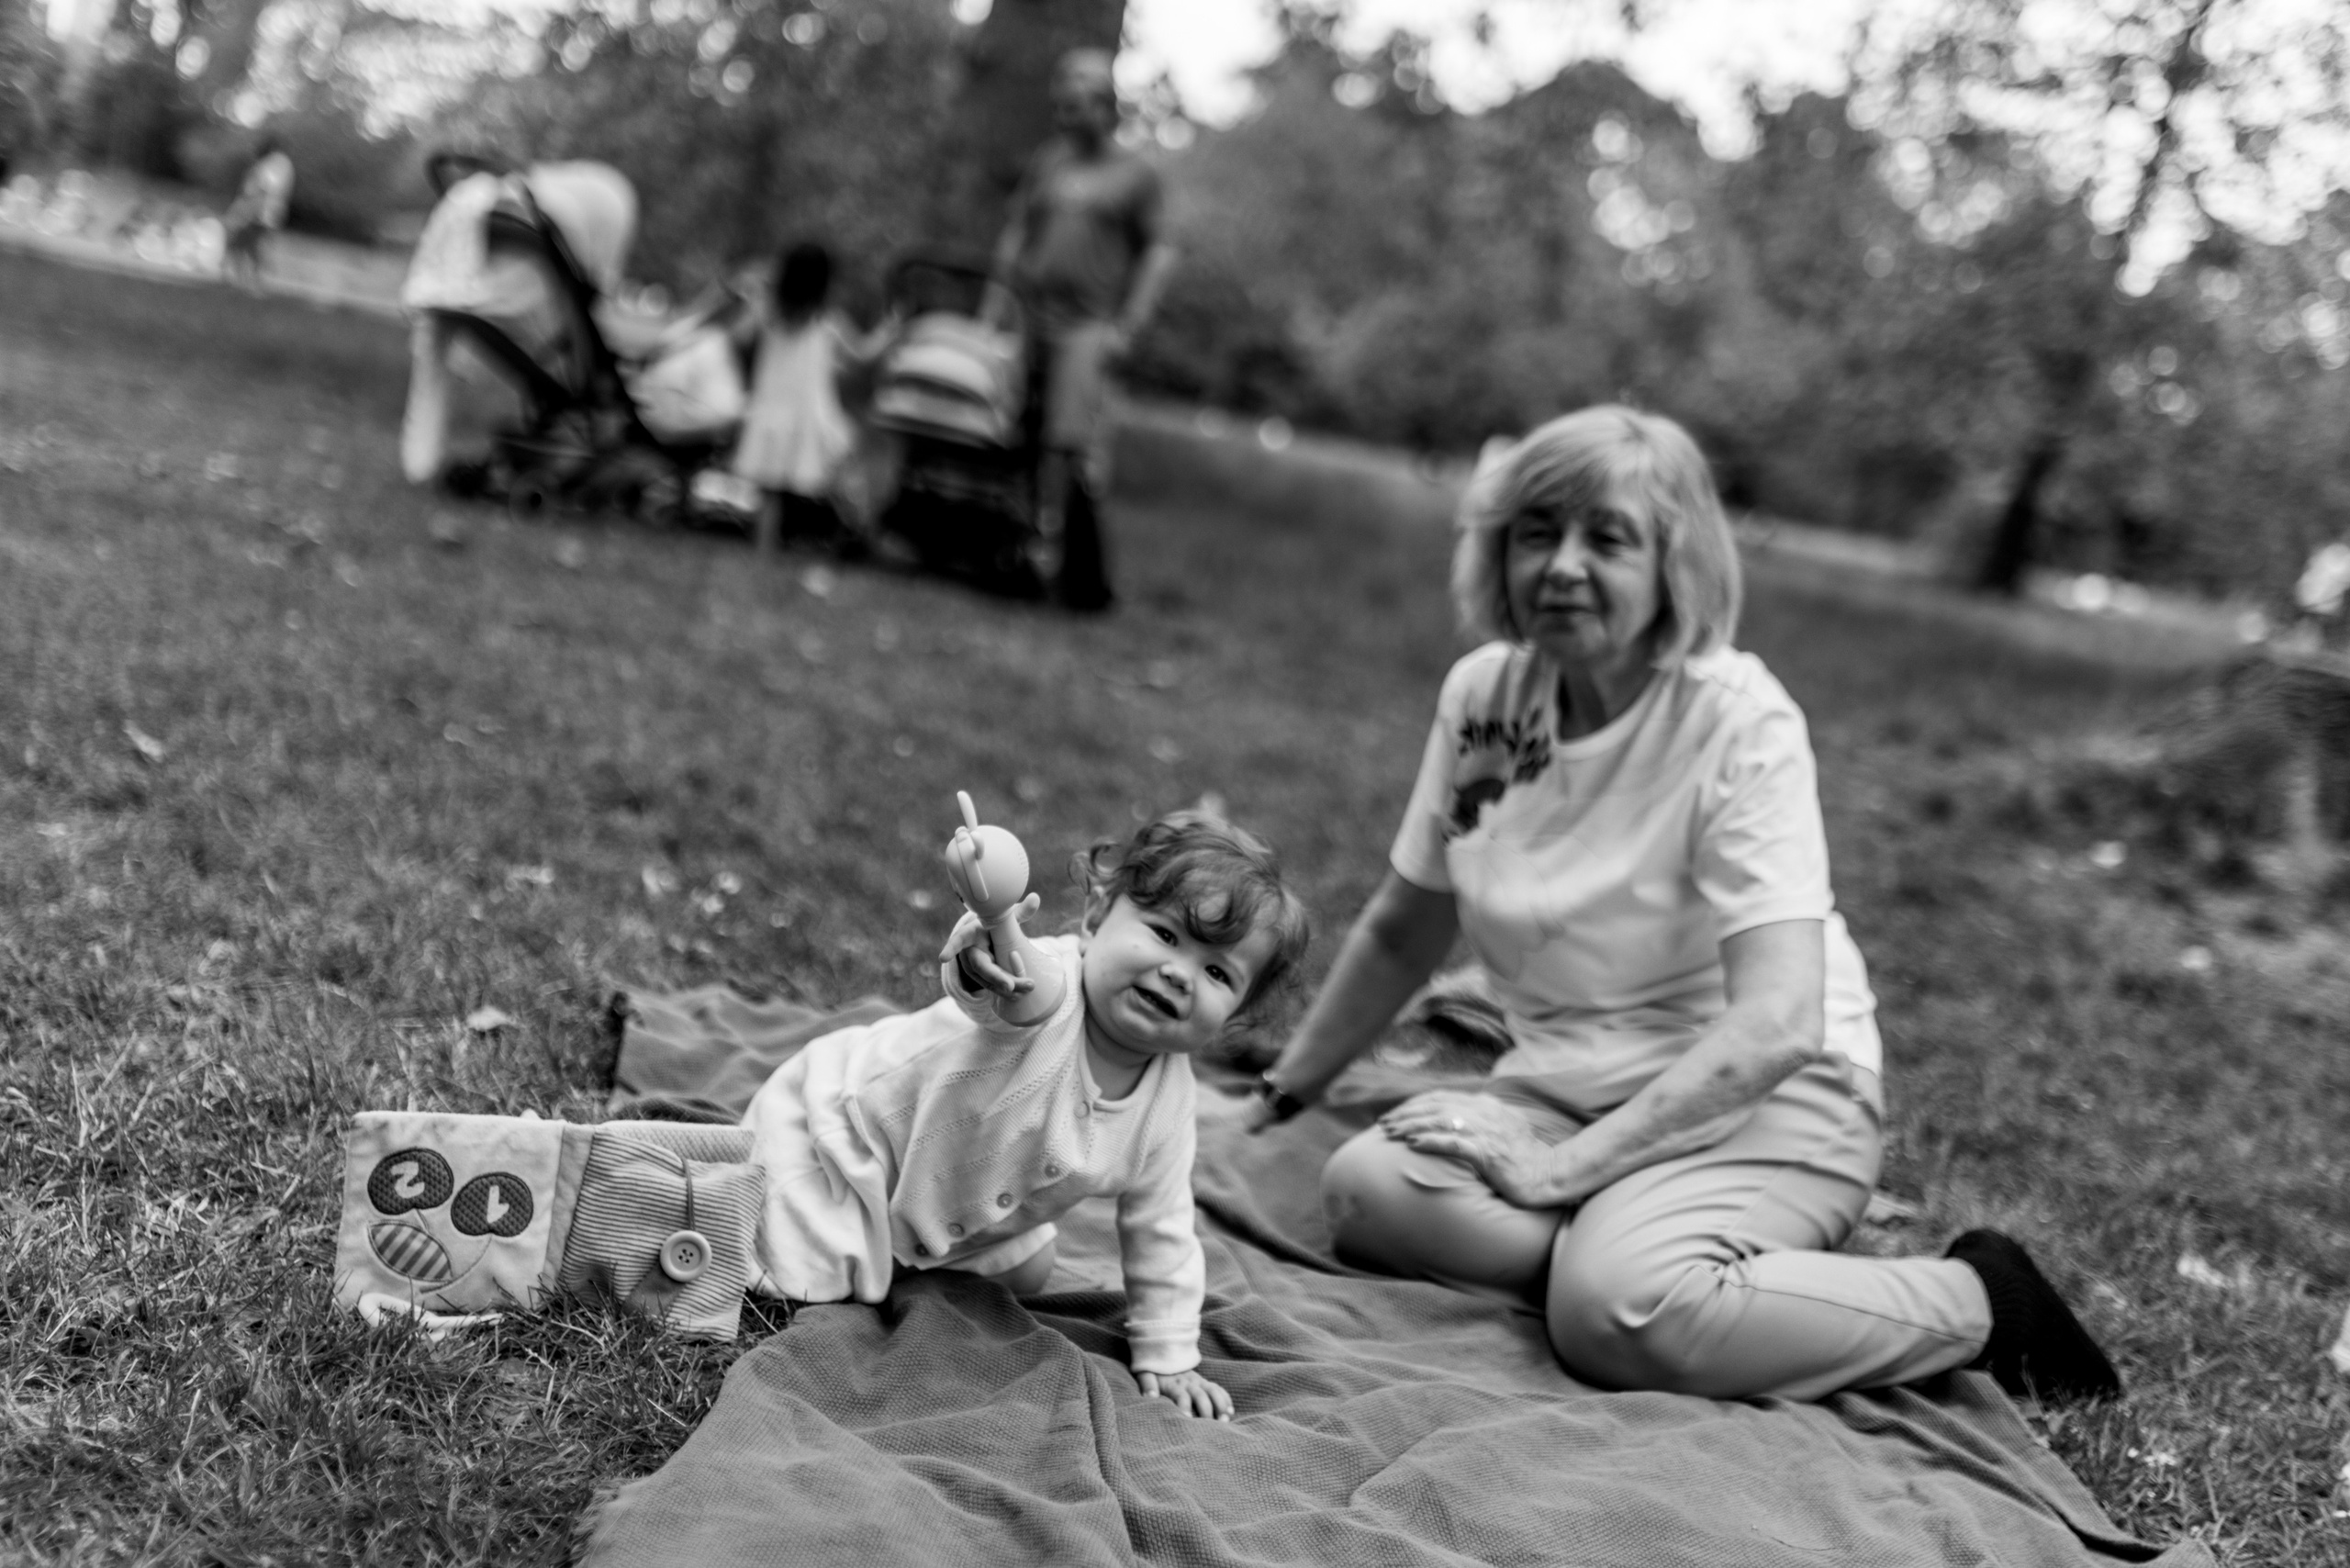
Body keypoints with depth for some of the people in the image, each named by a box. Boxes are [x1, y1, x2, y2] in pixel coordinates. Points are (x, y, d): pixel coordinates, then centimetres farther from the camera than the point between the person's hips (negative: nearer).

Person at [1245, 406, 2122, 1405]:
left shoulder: (1742, 724, -17)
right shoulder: (1482, 695, 0)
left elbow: (1776, 1026, -25)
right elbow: (1402, 933, 13)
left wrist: (1565, 1166, -27)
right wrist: (1277, 1094, 15)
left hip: (1760, 1103, -4)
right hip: (1560, 1088, 4)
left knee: (1621, 1315, -33)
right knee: (1366, 1192, -24)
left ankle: (1978, 1301, -10)